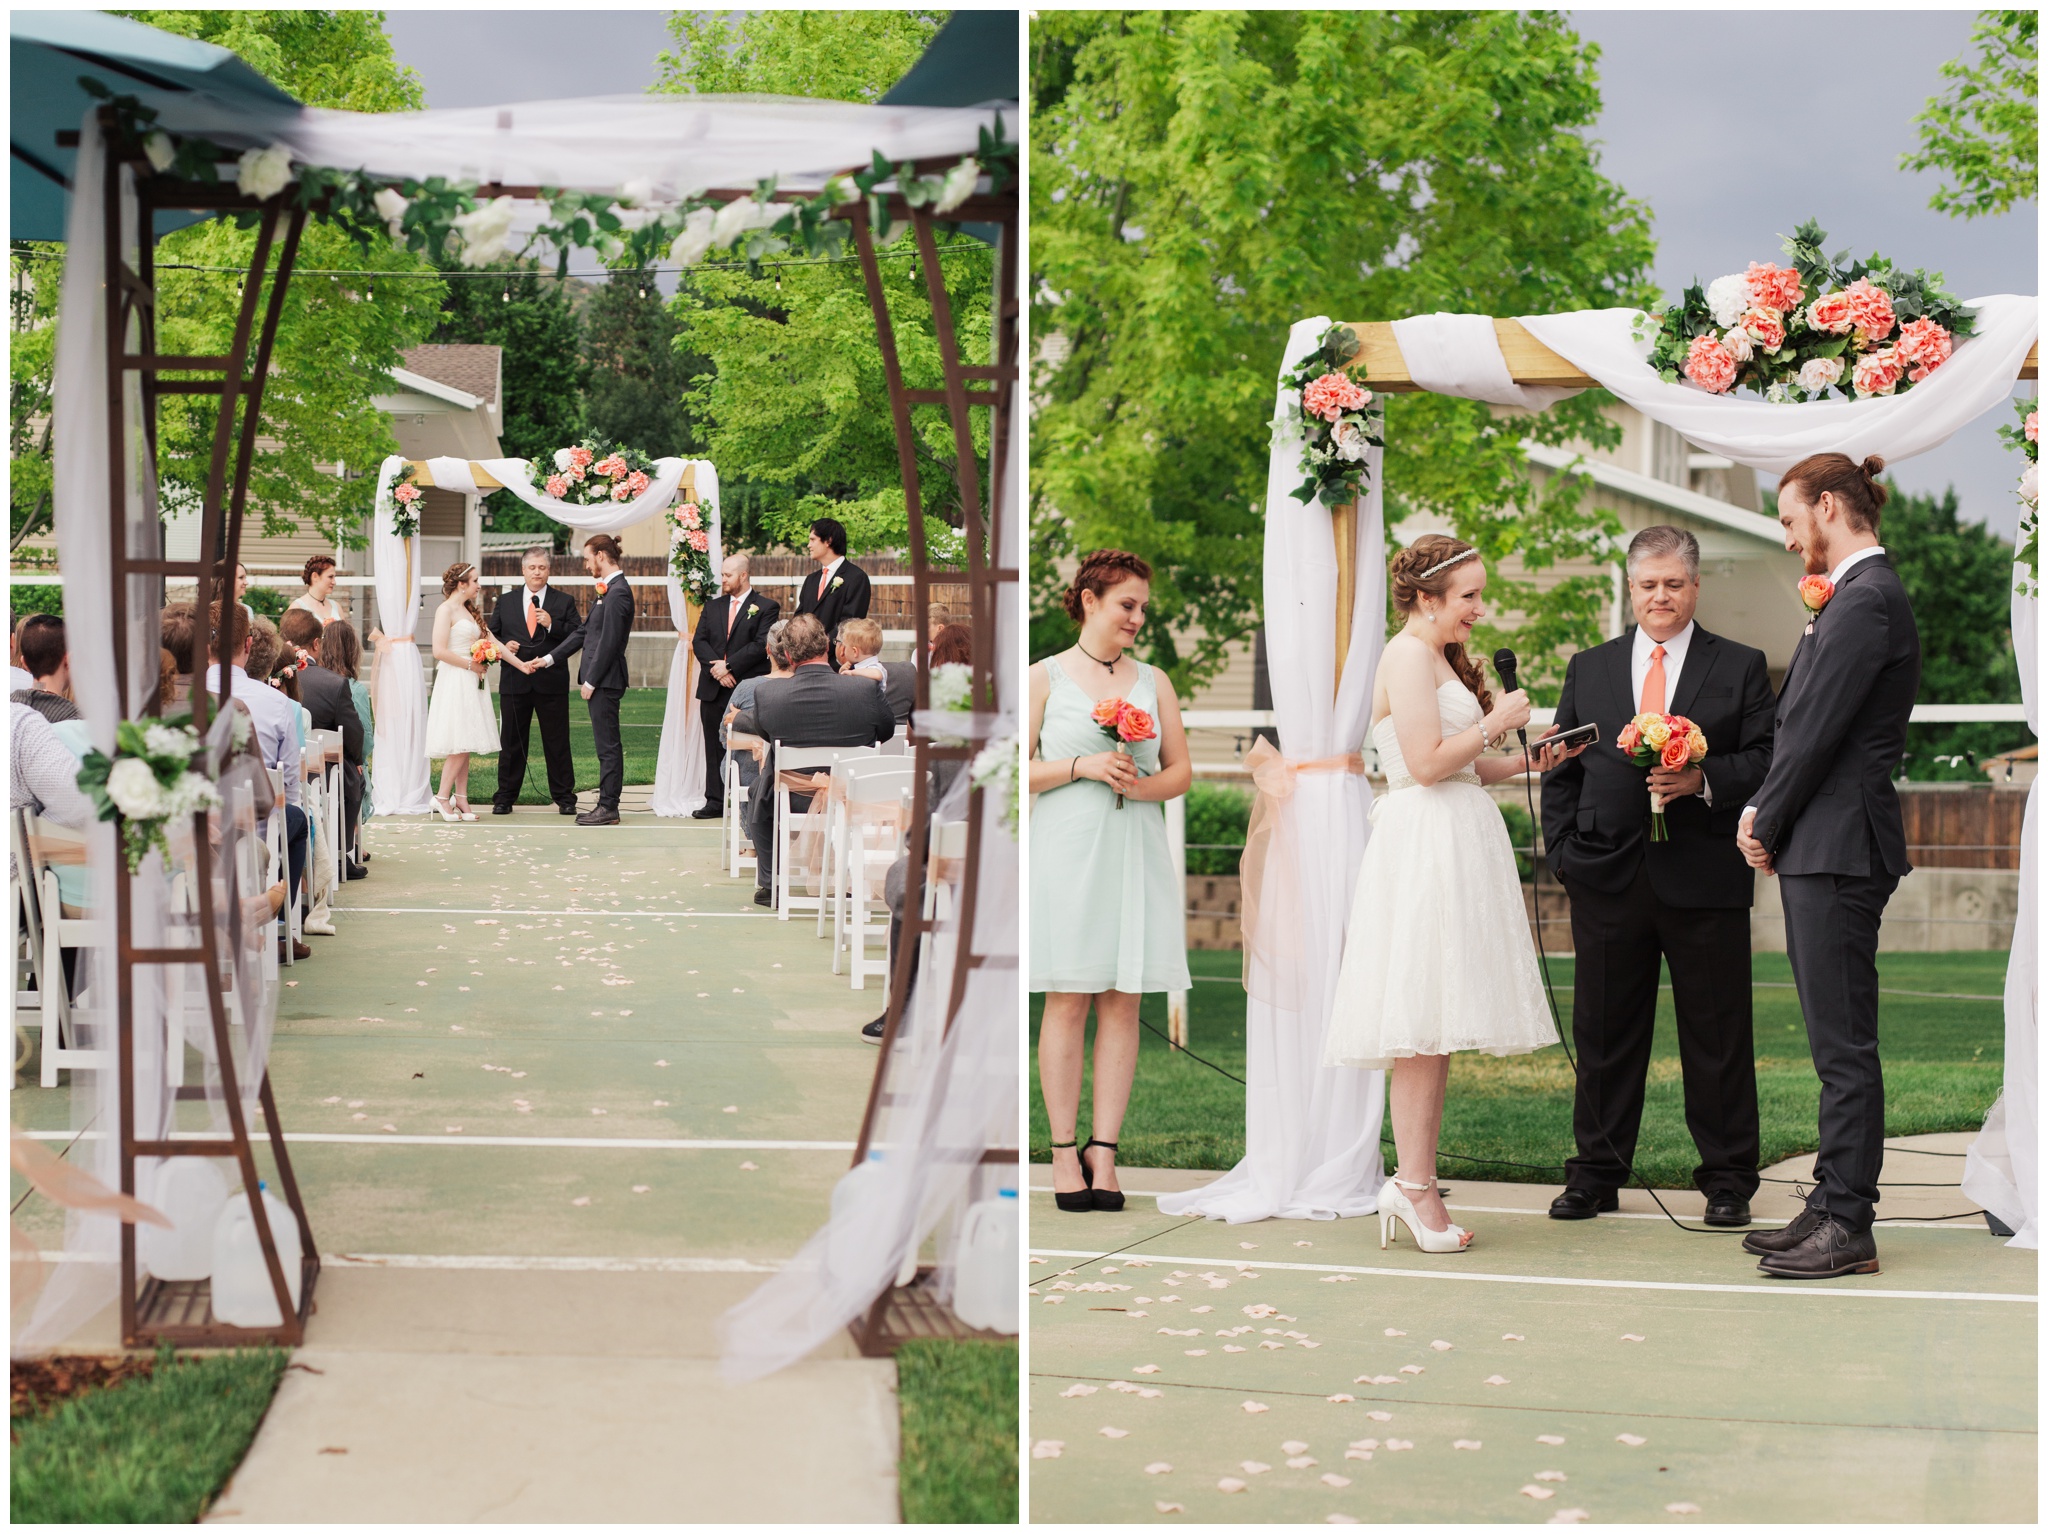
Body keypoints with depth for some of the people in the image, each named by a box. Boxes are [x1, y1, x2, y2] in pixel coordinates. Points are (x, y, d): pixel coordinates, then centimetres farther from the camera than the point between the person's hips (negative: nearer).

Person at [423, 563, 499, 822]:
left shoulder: (468, 611, 18)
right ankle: (442, 797, -6)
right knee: (459, 744, -12)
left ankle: (461, 799, 7)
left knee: (465, 746, 6)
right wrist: (470, 664, -14)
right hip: (454, 682, -9)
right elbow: (439, 651, -18)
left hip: (471, 683, 9)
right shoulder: (446, 610, -9)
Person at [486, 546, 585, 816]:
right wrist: (503, 646, -6)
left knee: (557, 742, 3)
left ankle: (564, 797, 10)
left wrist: (552, 624, -16)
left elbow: (578, 637, -2)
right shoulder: (505, 601, 12)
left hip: (552, 683, -2)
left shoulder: (564, 602, 5)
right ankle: (505, 798, 12)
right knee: (511, 742, 5)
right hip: (514, 681, 2)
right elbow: (492, 635, 15)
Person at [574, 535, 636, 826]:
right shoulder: (607, 590, 15)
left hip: (605, 681, -10)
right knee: (607, 745, 12)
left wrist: (591, 681, -16)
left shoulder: (617, 592, -16)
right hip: (599, 680, 10)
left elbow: (609, 642, -19)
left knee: (608, 745, -5)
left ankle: (608, 808, -2)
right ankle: (607, 804, 16)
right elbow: (585, 632, 21)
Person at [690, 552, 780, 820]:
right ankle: (714, 801, 9)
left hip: (747, 687, -5)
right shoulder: (712, 607, 18)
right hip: (713, 688, 5)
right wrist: (715, 669, -8)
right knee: (714, 747, 5)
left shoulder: (766, 607, 2)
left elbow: (761, 644, -9)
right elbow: (699, 641, 9)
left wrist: (729, 665, -13)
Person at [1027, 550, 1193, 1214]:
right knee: (1068, 1001, -3)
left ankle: (1104, 1152, 3)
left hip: (1135, 853, 3)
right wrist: (1084, 766, -12)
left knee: (1123, 1002, 0)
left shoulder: (1154, 681, 14)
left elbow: (1182, 772, 13)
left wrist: (1141, 785, -7)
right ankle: (1064, 1152, 2)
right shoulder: (1046, 677, 3)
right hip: (1067, 850, -3)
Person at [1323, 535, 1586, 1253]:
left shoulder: (1442, 658, 22)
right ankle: (1414, 1186, -7)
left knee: (1433, 1025, 8)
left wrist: (1528, 759, 13)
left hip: (1456, 845, 10)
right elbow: (1427, 762, -18)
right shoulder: (1410, 656, -10)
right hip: (1424, 846, -10)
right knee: (1423, 1020, -9)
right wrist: (1497, 723, -7)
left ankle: (1412, 1180, 10)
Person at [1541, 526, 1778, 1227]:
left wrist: (1702, 779, -17)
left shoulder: (1741, 668, 7)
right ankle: (1596, 1174, 16)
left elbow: (1765, 761, -1)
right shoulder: (1589, 669, 14)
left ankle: (1727, 1180, 12)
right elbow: (1562, 770, 14)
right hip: (1608, 875, 2)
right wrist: (1564, 851, 3)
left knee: (1717, 1034, 2)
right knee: (1603, 1031, 7)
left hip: (1704, 879, -2)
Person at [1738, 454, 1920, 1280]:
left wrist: (1766, 822, -5)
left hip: (1837, 847, -10)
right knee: (1837, 1042, 14)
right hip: (1822, 848, 10)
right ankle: (1832, 1208, 20)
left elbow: (1816, 731, -17)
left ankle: (1848, 1227, -1)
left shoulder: (1864, 601, -16)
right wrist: (1768, 812, 4)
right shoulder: (1857, 594, 16)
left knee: (1844, 1044, -5)